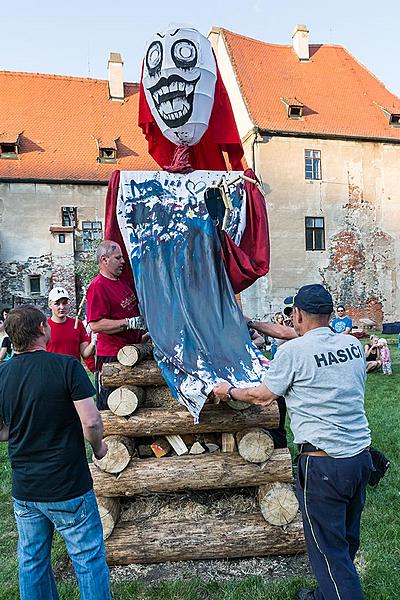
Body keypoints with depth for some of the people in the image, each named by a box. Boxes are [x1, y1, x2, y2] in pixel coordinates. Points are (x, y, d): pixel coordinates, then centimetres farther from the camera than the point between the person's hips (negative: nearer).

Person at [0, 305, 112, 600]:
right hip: (69, 488, -5)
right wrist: (98, 447, -2)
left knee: (31, 561, 22)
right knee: (89, 559, 12)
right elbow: (91, 422, -21)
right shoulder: (66, 365, -18)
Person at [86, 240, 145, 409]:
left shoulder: (121, 281, 14)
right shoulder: (97, 286, -14)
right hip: (111, 356, -8)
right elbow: (95, 325, -23)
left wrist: (142, 332, 19)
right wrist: (129, 323, -22)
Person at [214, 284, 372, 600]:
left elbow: (262, 397, -4)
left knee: (329, 548, 9)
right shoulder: (354, 345, 4)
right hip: (362, 456, 8)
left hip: (323, 463, -7)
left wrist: (229, 391, 15)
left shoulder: (293, 352, -15)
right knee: (347, 540, 23)